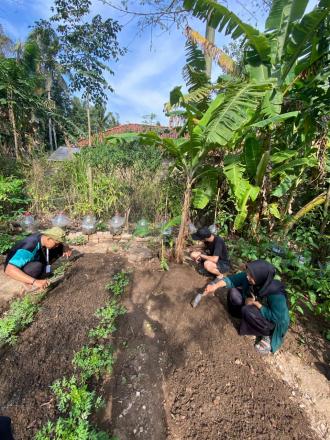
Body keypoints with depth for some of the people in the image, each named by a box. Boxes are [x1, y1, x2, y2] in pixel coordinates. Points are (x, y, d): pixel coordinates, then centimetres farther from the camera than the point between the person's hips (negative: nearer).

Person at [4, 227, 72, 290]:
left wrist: (65, 248, -22)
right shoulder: (30, 247, -38)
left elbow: (61, 245, 3)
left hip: (32, 261, 6)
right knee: (37, 266, -39)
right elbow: (9, 270, -44)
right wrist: (34, 281, -50)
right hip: (15, 268, -6)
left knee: (59, 249, -9)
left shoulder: (44, 237, -17)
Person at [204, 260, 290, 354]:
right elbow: (232, 279, -18)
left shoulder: (275, 293, -37)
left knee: (247, 310, -31)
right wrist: (216, 285, -34)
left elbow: (277, 317, -31)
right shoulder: (248, 277, -24)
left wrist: (255, 303, -28)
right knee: (233, 292, -13)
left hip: (273, 320, -5)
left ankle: (267, 335, -4)